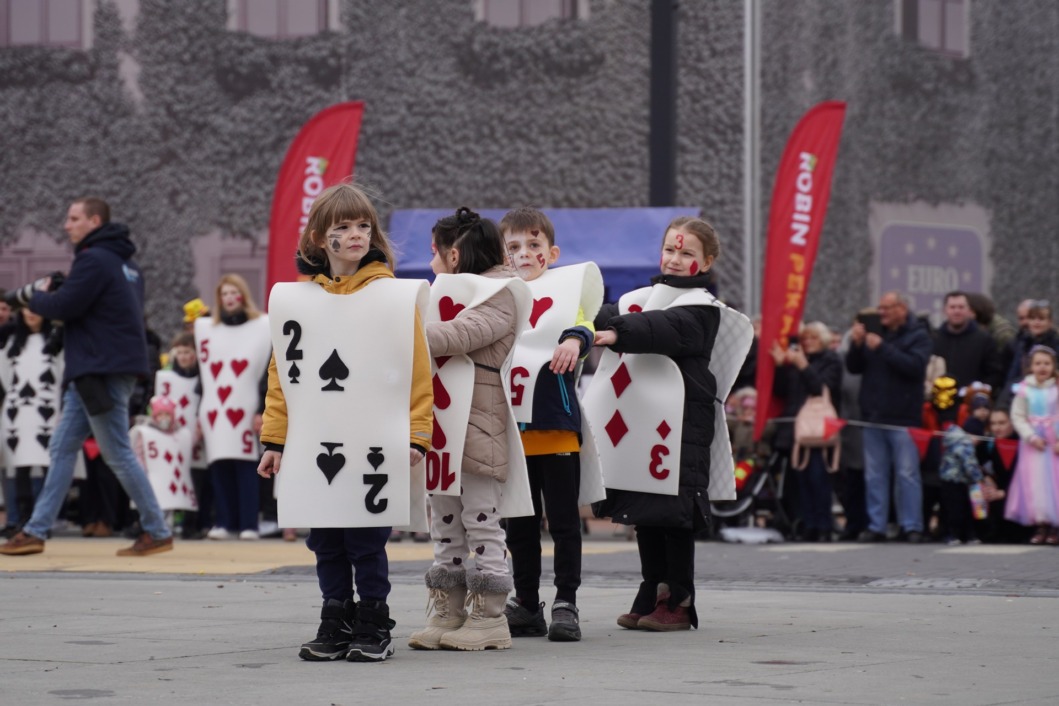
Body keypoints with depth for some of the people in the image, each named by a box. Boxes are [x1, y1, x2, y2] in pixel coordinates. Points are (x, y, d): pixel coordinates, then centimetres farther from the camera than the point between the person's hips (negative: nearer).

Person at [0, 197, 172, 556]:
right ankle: (35, 531, 10)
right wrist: (53, 289, 7)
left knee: (117, 453, -5)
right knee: (62, 449, 9)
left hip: (102, 371, -10)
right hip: (91, 373, 10)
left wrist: (31, 296, 1)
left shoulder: (94, 259, -13)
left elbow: (64, 307, -18)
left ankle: (158, 532, 1)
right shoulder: (122, 261, 17)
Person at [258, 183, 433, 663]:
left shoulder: (393, 294, -1)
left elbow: (416, 369, -2)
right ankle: (336, 624, 19)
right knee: (326, 543, 8)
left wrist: (414, 435, -8)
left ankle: (374, 627, 12)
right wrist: (275, 439, 4)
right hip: (314, 443, 3)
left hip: (374, 443, -3)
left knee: (367, 541, 1)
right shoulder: (298, 297, 6)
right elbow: (282, 371, 8)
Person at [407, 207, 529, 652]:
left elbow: (463, 334, -23)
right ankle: (446, 614, 13)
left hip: (479, 425, -9)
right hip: (441, 424, 9)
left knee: (482, 519, -6)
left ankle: (490, 619, -3)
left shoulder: (500, 294, -7)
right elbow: (436, 338, 18)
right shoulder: (448, 289, 23)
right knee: (444, 520, 9)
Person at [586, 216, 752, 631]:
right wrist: (585, 328, -22)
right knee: (643, 511, 9)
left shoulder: (699, 309, -4)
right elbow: (612, 316, 1)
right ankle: (651, 597, 18)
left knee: (674, 511, -6)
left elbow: (665, 328, -24)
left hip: (681, 422, -7)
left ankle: (679, 602, 1)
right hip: (639, 420, 7)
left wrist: (618, 333, -40)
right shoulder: (642, 298, 18)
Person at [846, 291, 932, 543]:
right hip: (873, 415, 6)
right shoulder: (874, 333, 15)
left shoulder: (917, 335, 0)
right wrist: (856, 344, -6)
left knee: (907, 473, -6)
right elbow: (853, 367, 12)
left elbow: (915, 365, -17)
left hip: (903, 417, -5)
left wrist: (882, 348, -18)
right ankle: (876, 526, 10)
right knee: (874, 475, 7)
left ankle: (912, 527, -2)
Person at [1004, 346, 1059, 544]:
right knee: (1035, 481, -3)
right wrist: (1031, 436, -11)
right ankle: (1041, 525, 2)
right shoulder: (1025, 389, 1)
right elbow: (1017, 416, 0)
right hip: (1033, 443, 0)